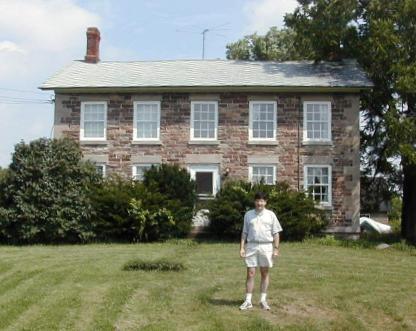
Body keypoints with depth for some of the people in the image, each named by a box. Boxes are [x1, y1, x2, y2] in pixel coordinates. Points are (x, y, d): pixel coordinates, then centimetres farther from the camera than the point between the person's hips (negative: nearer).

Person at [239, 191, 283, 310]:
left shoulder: (270, 215, 3)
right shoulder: (248, 214, 7)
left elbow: (276, 233, 4)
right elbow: (244, 233, 9)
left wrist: (276, 249, -3)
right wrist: (242, 247, 2)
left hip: (266, 246, 0)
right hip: (251, 246, 0)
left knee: (265, 274, 7)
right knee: (250, 274, 0)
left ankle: (263, 300, 16)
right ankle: (248, 301, 4)